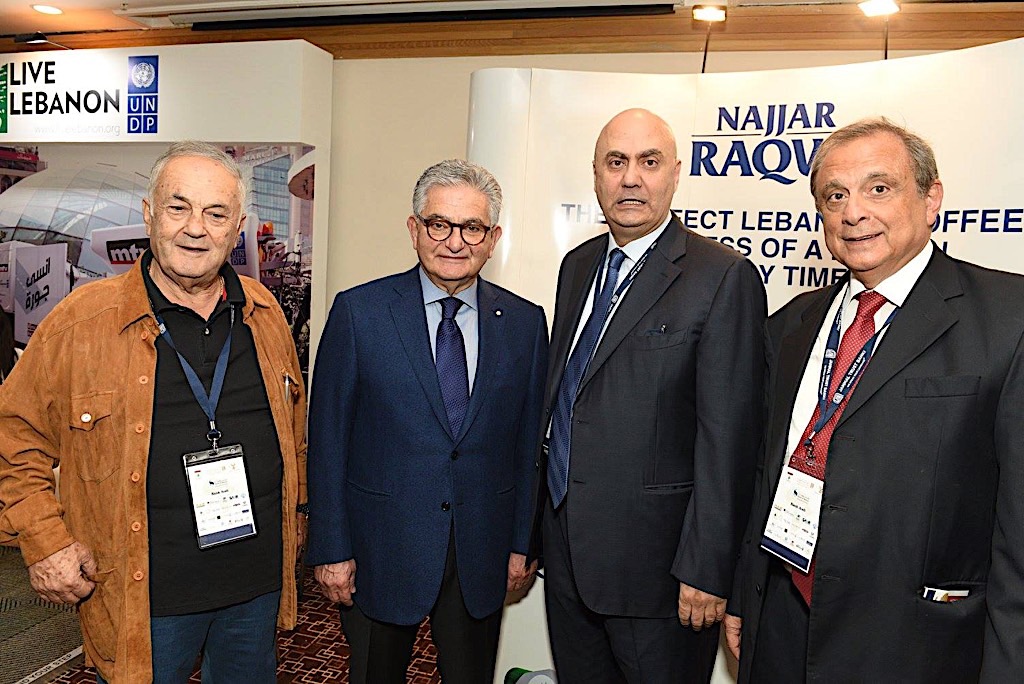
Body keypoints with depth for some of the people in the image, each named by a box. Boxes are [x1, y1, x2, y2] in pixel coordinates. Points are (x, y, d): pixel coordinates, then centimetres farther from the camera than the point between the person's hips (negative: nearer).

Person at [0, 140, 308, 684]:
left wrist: (291, 514, 14)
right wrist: (46, 542, -6)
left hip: (258, 582, 4)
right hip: (144, 598, -3)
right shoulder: (81, 322, -9)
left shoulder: (264, 314, 1)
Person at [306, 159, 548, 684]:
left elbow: (528, 442, 3)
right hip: (379, 551, -1)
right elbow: (327, 438, -6)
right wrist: (331, 549, -6)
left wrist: (521, 542, 4)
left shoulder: (526, 323, 0)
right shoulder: (358, 312, -8)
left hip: (481, 555, 2)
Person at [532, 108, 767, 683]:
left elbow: (728, 436, -16)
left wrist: (706, 570, -16)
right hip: (566, 546, 7)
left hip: (655, 556, -6)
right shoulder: (578, 266, 9)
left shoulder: (725, 277, -13)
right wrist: (548, 519, 13)